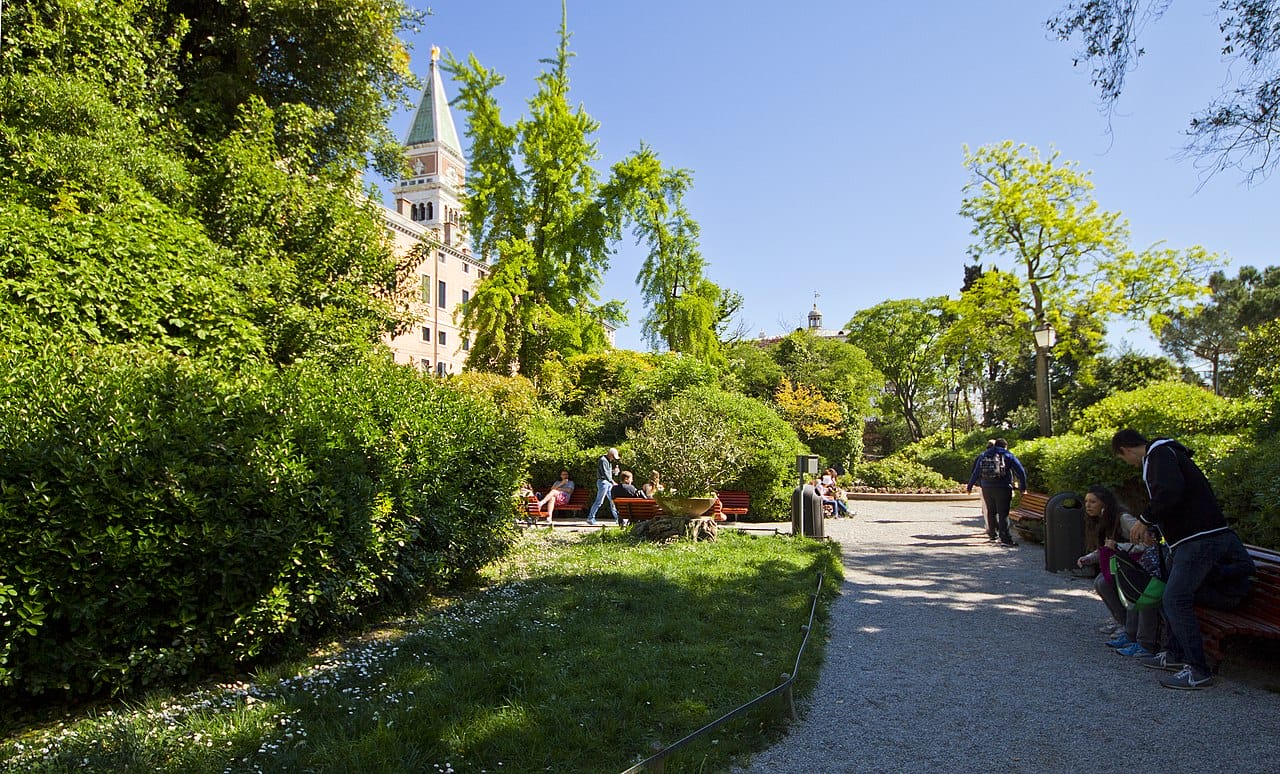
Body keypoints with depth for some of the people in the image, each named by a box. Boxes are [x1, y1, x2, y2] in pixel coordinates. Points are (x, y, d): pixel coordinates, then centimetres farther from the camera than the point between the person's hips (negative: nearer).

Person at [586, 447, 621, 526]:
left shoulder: (609, 461, 17)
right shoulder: (603, 460, -13)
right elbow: (605, 473, -22)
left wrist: (615, 471, 3)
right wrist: (613, 482, -27)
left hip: (609, 483, 9)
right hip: (603, 482, -9)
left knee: (613, 500, 7)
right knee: (599, 501, -7)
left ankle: (617, 518, 10)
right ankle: (590, 518, 0)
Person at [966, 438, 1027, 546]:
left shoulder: (983, 456, 12)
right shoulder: (1008, 456, 4)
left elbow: (975, 473, 14)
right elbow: (1021, 471, 1)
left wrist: (970, 486, 22)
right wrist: (1023, 487, 8)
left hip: (987, 488, 4)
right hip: (1003, 489, -3)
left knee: (991, 512, 15)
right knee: (1003, 514, -4)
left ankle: (992, 535, 23)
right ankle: (1005, 539, -7)